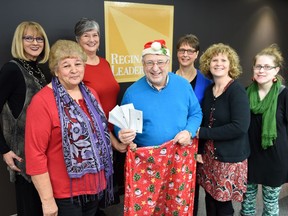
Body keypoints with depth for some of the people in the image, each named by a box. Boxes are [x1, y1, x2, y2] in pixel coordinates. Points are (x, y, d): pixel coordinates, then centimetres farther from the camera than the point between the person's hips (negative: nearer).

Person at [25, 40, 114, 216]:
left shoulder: (90, 94, 5)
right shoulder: (42, 101, -17)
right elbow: (35, 154, -18)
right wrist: (47, 200, -16)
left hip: (94, 184, 7)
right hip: (65, 192, -6)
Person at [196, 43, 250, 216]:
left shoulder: (237, 91, -15)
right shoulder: (208, 90, 5)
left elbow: (240, 127, -24)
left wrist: (202, 133, -19)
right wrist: (200, 150, 0)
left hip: (230, 158, -5)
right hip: (209, 155, 6)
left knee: (223, 202, 6)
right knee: (210, 198, 16)